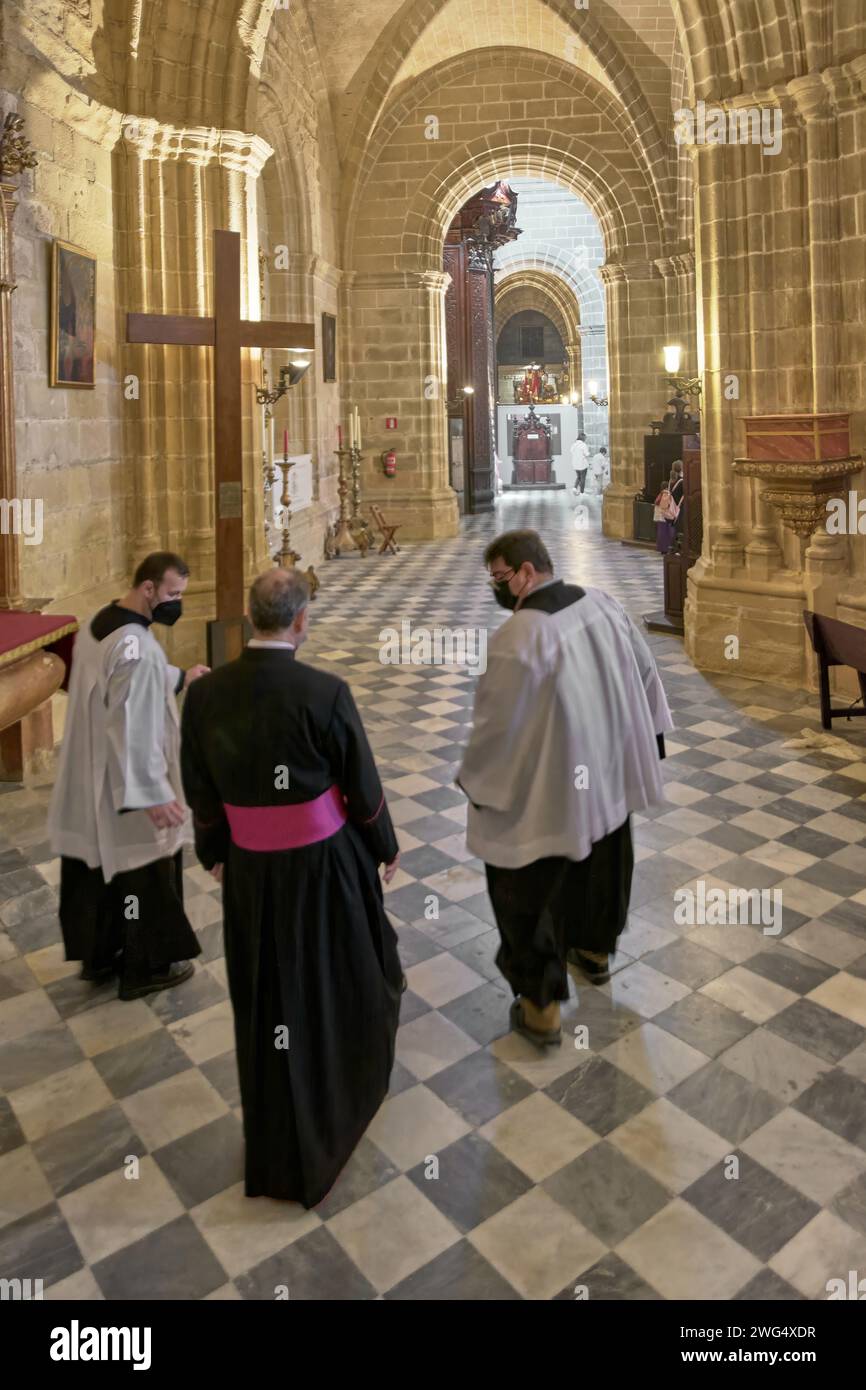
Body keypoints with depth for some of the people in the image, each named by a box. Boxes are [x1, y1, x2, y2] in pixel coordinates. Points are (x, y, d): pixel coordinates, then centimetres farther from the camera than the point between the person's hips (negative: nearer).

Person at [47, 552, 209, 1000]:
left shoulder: (98, 624, 4)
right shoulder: (135, 644, -27)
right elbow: (135, 728, -29)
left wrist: (180, 678, 27)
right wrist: (154, 794, -26)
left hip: (90, 780, 9)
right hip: (125, 786, -9)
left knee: (99, 866, 21)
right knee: (143, 873, 8)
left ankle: (97, 956, 37)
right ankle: (145, 968, 24)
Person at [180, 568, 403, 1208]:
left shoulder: (205, 693, -10)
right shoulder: (326, 693, -22)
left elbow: (200, 790, 2)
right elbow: (363, 786, -11)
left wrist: (214, 853, 19)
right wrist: (387, 848, 7)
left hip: (251, 872, 3)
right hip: (326, 867, -3)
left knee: (266, 1000, 19)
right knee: (342, 978, 24)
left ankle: (276, 1150, 37)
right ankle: (352, 1087, 52)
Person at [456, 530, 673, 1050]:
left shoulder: (518, 636, -26)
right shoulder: (603, 602, -4)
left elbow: (497, 724, -20)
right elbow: (645, 670, 7)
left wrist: (475, 781, -4)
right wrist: (652, 734, 20)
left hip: (547, 790, -8)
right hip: (609, 770, 8)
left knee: (529, 892, 7)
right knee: (601, 863, 26)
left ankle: (541, 1006, 14)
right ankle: (596, 949, 49)